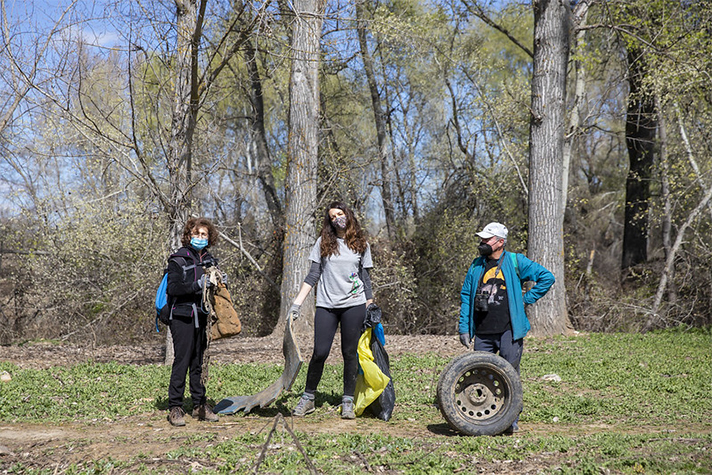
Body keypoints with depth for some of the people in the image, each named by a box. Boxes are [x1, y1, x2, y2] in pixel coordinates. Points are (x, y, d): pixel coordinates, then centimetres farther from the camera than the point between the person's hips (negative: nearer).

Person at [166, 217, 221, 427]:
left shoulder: (208, 260, 16)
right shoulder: (178, 259, -3)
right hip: (182, 316, -6)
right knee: (182, 361, -7)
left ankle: (200, 405, 14)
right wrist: (197, 285, -23)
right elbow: (173, 288, -14)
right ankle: (175, 408, -3)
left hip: (201, 316, 6)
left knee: (198, 362, 9)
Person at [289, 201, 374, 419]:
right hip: (326, 305, 0)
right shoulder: (323, 242, 8)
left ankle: (348, 402, 11)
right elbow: (313, 276, 7)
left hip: (354, 305, 0)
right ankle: (308, 398, 11)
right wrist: (297, 303, 1)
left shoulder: (361, 244, 9)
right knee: (320, 352, -4)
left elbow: (366, 279, 12)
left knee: (350, 353, 2)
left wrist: (371, 308, 7)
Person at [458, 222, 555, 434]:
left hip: (508, 331, -4)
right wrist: (464, 327, 8)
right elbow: (466, 296, 15)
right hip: (482, 333, 4)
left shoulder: (516, 262, 0)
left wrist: (526, 299, -1)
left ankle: (511, 420, 6)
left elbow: (547, 278, 3)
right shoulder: (476, 266, 12)